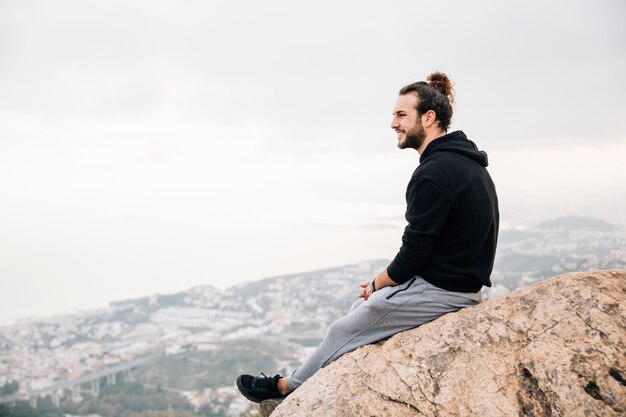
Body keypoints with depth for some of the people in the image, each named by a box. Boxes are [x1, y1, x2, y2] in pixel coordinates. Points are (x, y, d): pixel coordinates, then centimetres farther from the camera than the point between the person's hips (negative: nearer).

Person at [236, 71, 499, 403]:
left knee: (343, 331, 7)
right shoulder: (463, 159, 9)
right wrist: (383, 282, 10)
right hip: (459, 281, 10)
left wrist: (377, 283, -2)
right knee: (361, 308, 21)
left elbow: (413, 255, -21)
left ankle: (289, 386, 28)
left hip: (438, 289, -9)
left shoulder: (434, 173, -23)